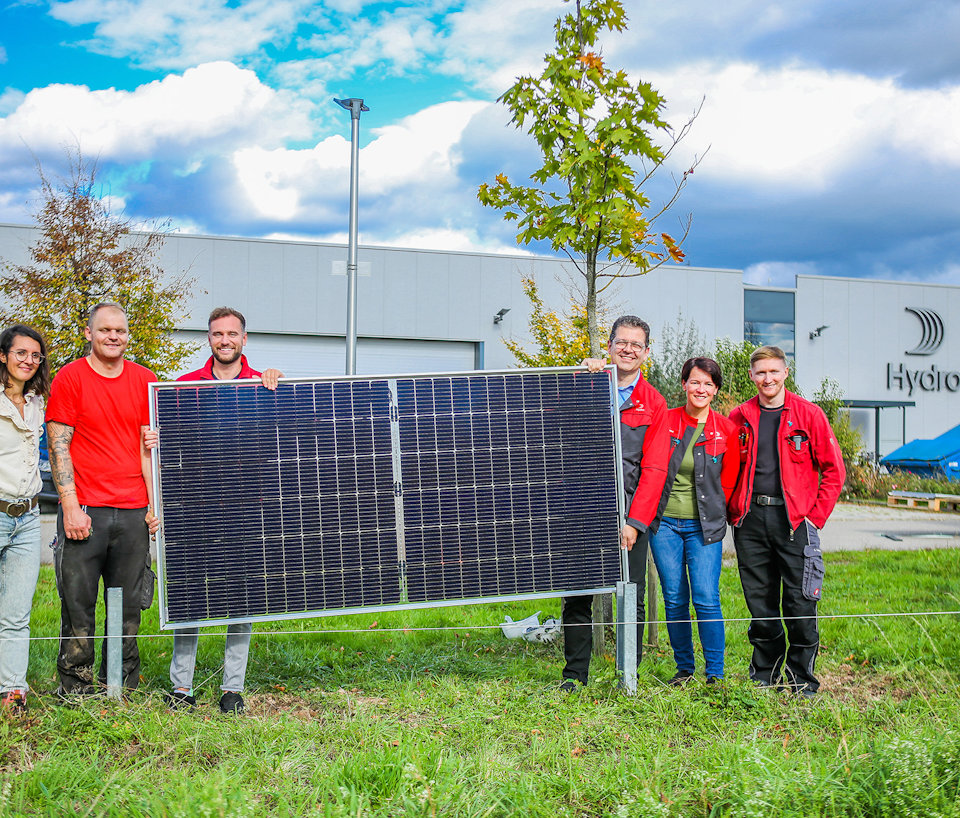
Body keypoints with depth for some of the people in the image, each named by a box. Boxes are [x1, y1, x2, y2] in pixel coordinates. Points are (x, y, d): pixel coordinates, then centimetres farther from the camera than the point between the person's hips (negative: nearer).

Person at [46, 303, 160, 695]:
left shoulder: (145, 380, 10)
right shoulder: (69, 378, 1)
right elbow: (59, 447, -3)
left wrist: (155, 504, 4)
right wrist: (71, 507, -10)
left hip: (133, 512, 3)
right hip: (84, 511, -3)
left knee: (128, 607, 7)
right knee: (78, 605, 1)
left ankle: (122, 690, 18)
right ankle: (75, 689, 13)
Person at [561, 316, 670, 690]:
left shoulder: (654, 404, 7)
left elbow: (654, 469, 0)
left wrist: (634, 521, -10)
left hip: (629, 511, 0)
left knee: (631, 597, 2)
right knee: (577, 594, 3)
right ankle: (575, 674, 14)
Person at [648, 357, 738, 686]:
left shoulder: (726, 429, 2)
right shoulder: (665, 421, 1)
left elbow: (729, 480, 8)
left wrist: (711, 512, 7)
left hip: (704, 525, -1)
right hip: (665, 523, 1)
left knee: (706, 599, -8)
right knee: (675, 599, 5)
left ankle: (715, 673, 4)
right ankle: (684, 668, 19)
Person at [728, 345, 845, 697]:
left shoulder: (809, 414, 3)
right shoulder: (739, 418, 10)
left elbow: (834, 470, 4)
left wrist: (816, 516, -3)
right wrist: (734, 511, 6)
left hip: (794, 519, -2)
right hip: (751, 519, 2)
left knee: (800, 602, -3)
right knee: (760, 601, 7)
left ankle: (801, 677, 10)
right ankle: (764, 675, 19)